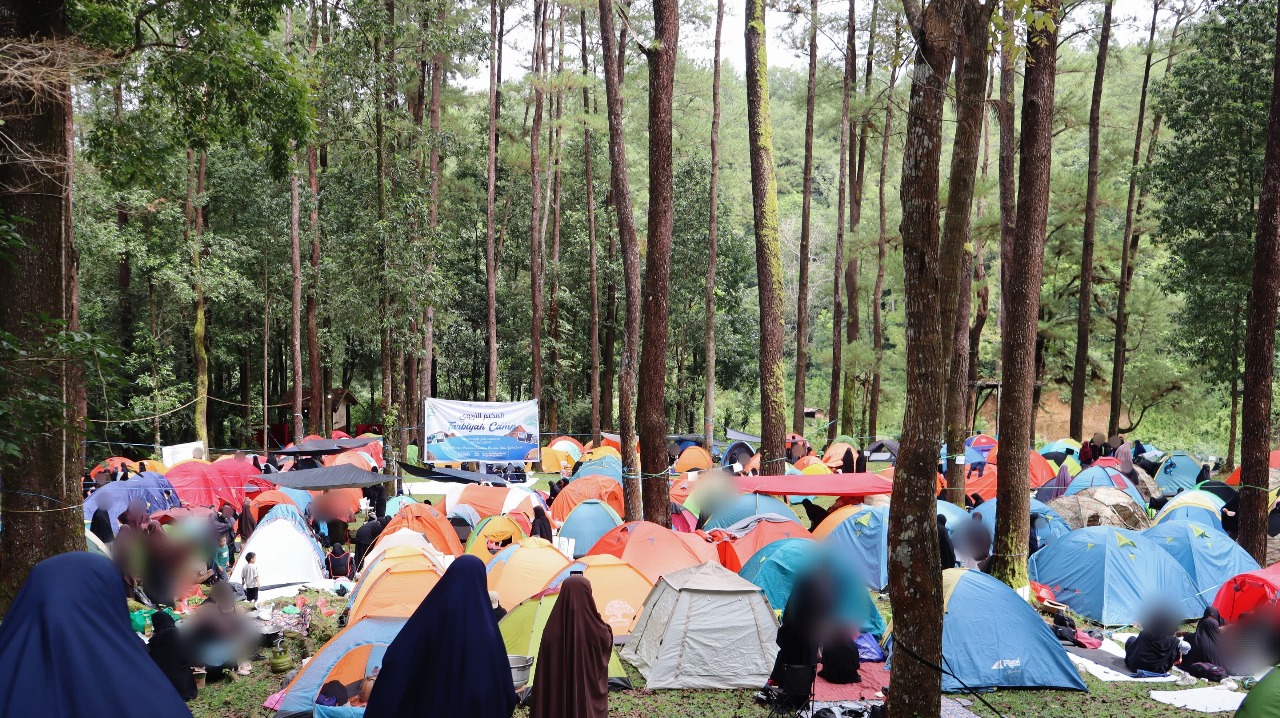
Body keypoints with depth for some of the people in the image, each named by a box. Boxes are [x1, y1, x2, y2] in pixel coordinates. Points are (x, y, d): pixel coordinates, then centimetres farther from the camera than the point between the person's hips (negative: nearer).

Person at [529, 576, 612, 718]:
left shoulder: (552, 627, -10)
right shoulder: (594, 628, -16)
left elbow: (544, 666, -5)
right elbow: (607, 639, 6)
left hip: (557, 693, 2)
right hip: (588, 693, -2)